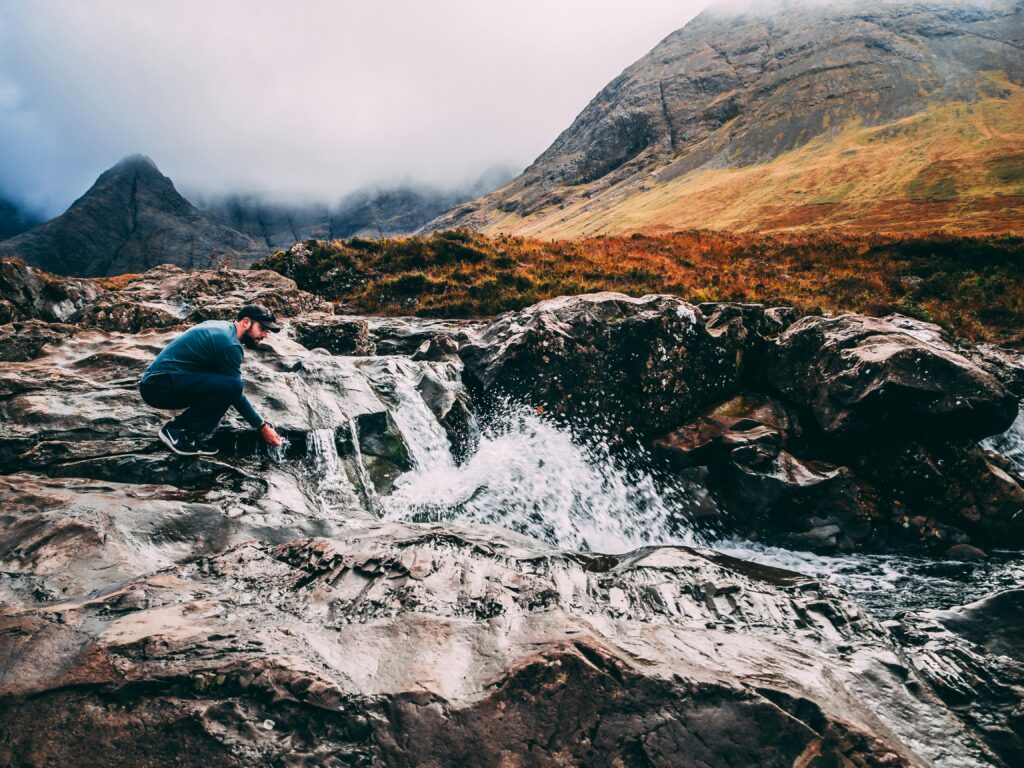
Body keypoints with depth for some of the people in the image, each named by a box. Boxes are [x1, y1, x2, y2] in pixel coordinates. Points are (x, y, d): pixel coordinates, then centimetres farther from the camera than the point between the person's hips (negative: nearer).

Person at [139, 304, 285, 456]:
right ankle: (177, 431, -11)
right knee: (231, 386, -24)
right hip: (159, 387, -10)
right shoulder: (229, 344, -16)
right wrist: (262, 427, -4)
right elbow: (235, 390, -12)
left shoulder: (222, 326, 12)